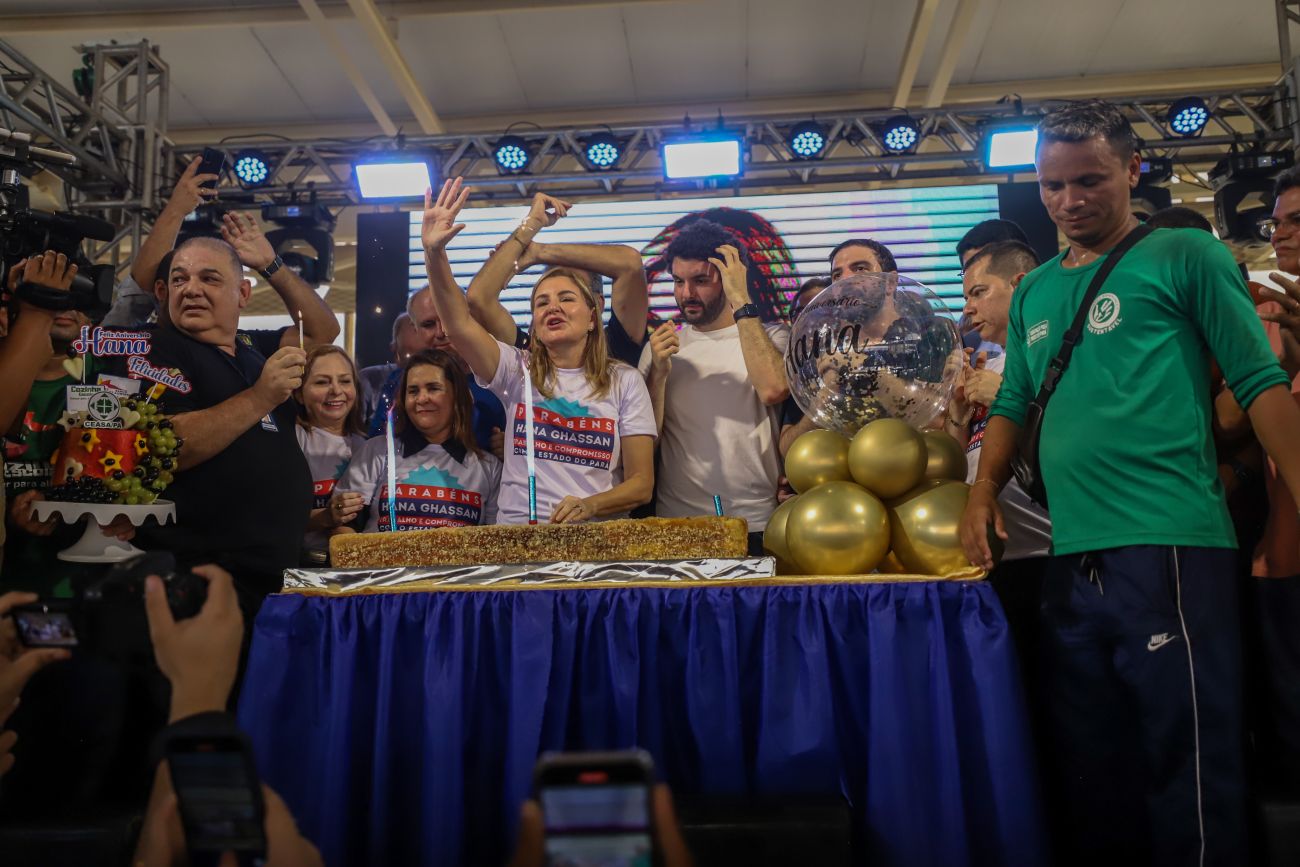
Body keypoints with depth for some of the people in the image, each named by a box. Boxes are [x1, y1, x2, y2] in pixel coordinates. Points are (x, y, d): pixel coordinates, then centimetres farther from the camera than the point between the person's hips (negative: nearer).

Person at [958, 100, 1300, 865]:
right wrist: (985, 491, 3)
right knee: (1089, 773, 15)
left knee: (1190, 774, -2)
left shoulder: (1184, 257, 1)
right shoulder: (1033, 294, 17)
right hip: (1070, 561, 6)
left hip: (1172, 548, -6)